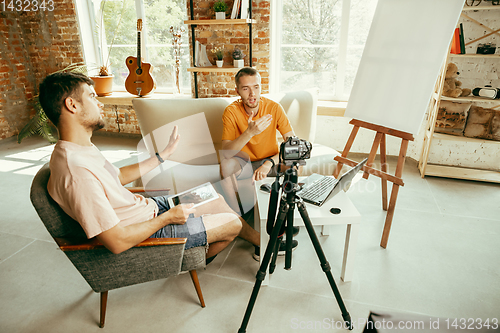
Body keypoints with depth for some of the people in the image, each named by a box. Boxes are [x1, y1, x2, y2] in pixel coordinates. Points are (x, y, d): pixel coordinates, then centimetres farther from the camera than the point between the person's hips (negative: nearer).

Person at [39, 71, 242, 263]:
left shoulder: (83, 149, -1)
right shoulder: (77, 171, -34)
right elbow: (117, 242, -32)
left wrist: (164, 154, 17)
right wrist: (168, 218, -18)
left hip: (149, 206, 9)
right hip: (148, 232, -9)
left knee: (219, 201, 13)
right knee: (232, 224, 1)